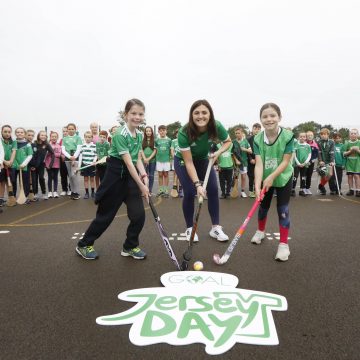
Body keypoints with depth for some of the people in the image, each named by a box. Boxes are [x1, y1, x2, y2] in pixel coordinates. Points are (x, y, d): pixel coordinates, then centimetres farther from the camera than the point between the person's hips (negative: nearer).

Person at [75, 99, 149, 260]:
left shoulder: (139, 135, 5)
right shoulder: (120, 135, -20)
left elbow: (138, 159, 8)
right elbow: (128, 162, -24)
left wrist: (144, 175, -10)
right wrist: (141, 185, -25)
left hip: (131, 175, 6)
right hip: (116, 175, -6)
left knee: (139, 214, -1)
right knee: (106, 215, 6)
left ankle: (130, 246, 21)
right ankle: (84, 245, 26)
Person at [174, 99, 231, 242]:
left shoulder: (216, 127, -27)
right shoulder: (184, 133, -35)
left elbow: (228, 141, -6)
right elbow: (188, 163, -31)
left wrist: (218, 152, -25)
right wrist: (197, 184, -37)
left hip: (203, 160, 3)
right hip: (183, 161, -3)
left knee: (213, 189, -7)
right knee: (190, 192, -12)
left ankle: (216, 227, 6)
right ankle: (190, 229, 8)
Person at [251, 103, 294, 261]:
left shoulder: (288, 136, -22)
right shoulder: (258, 139, -17)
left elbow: (285, 161, -21)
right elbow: (259, 164, -24)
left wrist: (271, 177, -31)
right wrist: (257, 186, -34)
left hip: (283, 177, -2)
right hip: (265, 178, 3)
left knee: (283, 210, -3)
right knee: (263, 207, 17)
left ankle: (284, 244, 7)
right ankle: (260, 231, 42)